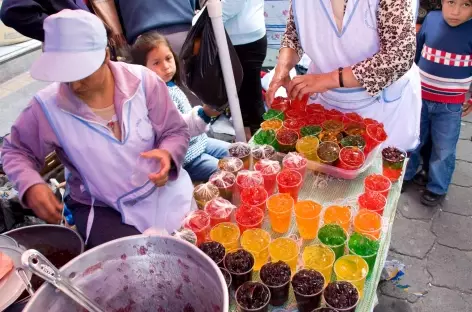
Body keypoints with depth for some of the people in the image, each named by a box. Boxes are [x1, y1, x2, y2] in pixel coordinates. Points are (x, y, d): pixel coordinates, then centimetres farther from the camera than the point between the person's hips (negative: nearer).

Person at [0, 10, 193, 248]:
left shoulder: (142, 81, -14)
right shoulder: (48, 106, -14)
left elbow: (176, 131, -4)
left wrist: (168, 154, -26)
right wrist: (31, 185, -17)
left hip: (162, 190, 2)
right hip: (101, 207, -1)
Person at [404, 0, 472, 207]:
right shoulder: (431, 19, -9)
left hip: (450, 105, -2)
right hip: (420, 97, 2)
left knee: (443, 148, 11)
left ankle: (437, 188, 31)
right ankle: (405, 175, 39)